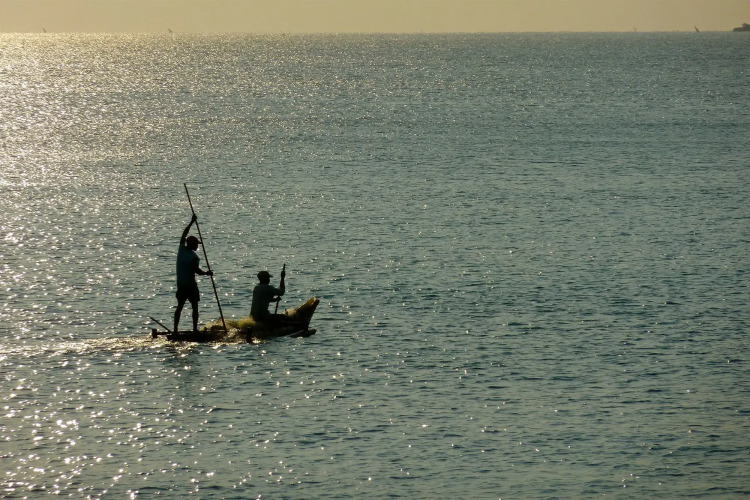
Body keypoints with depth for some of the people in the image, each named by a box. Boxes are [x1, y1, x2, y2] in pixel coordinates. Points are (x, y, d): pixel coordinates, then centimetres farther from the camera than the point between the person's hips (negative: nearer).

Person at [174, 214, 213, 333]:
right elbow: (197, 271, -18)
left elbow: (184, 235, 14)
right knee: (195, 307, 1)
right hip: (190, 285, -6)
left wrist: (192, 222, 19)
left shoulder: (181, 250, 2)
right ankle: (195, 329, -3)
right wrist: (207, 273, -1)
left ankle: (175, 329, 8)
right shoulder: (194, 256, -16)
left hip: (180, 285, 6)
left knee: (179, 306, 11)